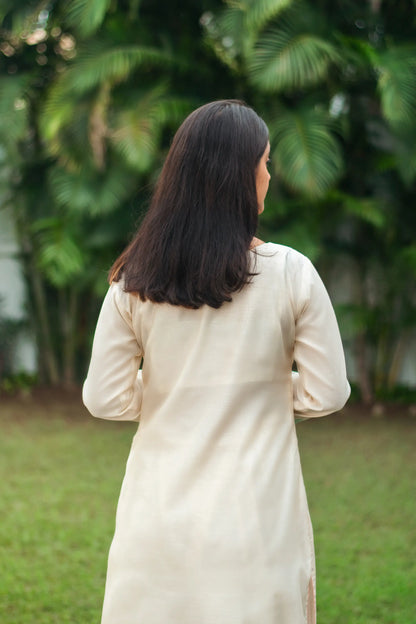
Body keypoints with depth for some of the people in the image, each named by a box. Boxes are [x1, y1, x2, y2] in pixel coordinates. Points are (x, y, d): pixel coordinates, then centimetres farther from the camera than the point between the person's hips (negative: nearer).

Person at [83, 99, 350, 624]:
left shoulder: (135, 280, -5)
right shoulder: (290, 275, -10)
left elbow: (104, 399, -3)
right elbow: (327, 393, -4)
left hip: (160, 516, 2)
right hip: (257, 519, -2)